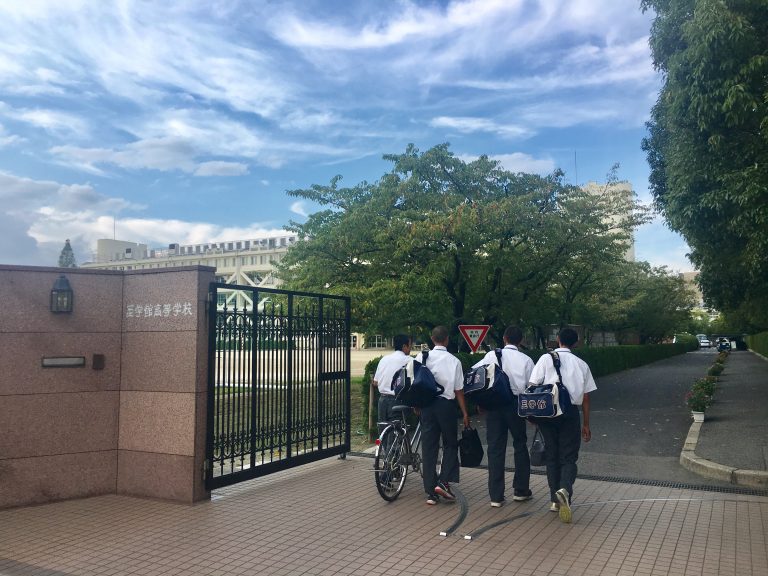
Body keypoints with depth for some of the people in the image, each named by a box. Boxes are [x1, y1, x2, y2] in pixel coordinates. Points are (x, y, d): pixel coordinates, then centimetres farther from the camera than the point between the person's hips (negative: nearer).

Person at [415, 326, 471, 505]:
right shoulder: (453, 361, -6)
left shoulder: (422, 357, -2)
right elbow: (458, 390, -4)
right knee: (451, 445, 15)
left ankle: (430, 492, 10)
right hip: (446, 405, -2)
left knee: (428, 447, 8)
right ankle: (443, 482, 0)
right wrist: (465, 413, 3)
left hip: (427, 405, 2)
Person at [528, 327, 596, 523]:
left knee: (552, 456, 12)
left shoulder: (546, 359, 0)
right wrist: (586, 424, 15)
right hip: (571, 412, 0)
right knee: (569, 457, 6)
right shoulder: (581, 364, 7)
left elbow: (533, 386, -7)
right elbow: (586, 397, 8)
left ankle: (555, 500, 17)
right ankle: (564, 489, -21)